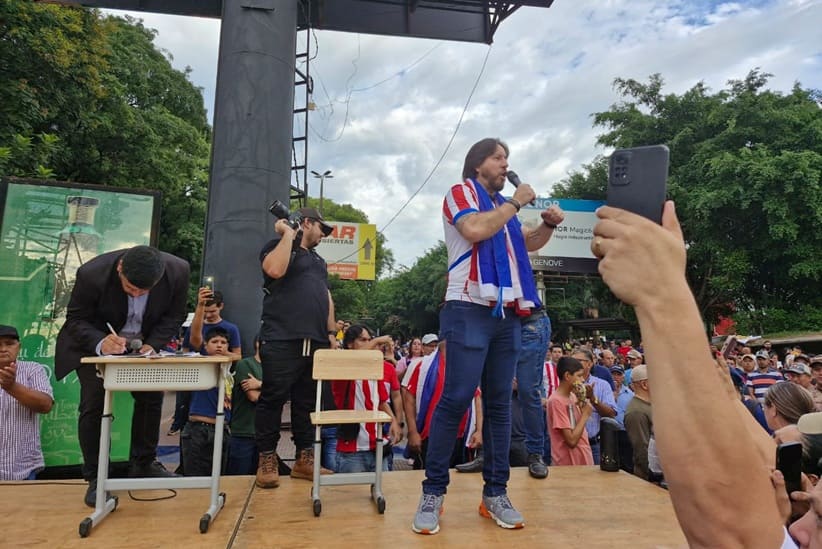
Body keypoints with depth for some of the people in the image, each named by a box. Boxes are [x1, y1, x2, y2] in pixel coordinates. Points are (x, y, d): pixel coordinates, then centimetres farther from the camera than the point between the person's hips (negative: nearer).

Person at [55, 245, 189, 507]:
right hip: (94, 342, -2)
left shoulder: (177, 271, -28)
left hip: (143, 344, 3)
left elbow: (174, 316, -12)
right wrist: (100, 343, -39)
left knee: (151, 398, 4)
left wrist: (152, 344, -27)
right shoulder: (92, 274, -33)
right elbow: (75, 320, -19)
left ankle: (144, 464, 23)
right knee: (94, 405, -10)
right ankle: (95, 478, 5)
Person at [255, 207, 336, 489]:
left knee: (307, 401, 8)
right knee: (273, 399, -3)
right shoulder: (278, 246, 5)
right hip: (282, 340, -7)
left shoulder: (318, 260, 26)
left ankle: (304, 458, 15)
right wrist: (287, 234, -7)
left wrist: (331, 333, 14)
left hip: (316, 343, 7)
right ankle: (267, 460, 7)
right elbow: (275, 270, -18)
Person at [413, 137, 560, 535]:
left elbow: (529, 244, 32)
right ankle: (432, 493, 0)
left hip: (508, 316, 7)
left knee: (500, 404, 7)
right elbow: (475, 229, -16)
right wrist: (515, 204, -5)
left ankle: (495, 494, 15)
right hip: (470, 312, -7)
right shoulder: (461, 192, 4)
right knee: (456, 400, -10)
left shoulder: (503, 206, 23)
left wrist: (548, 224, 12)